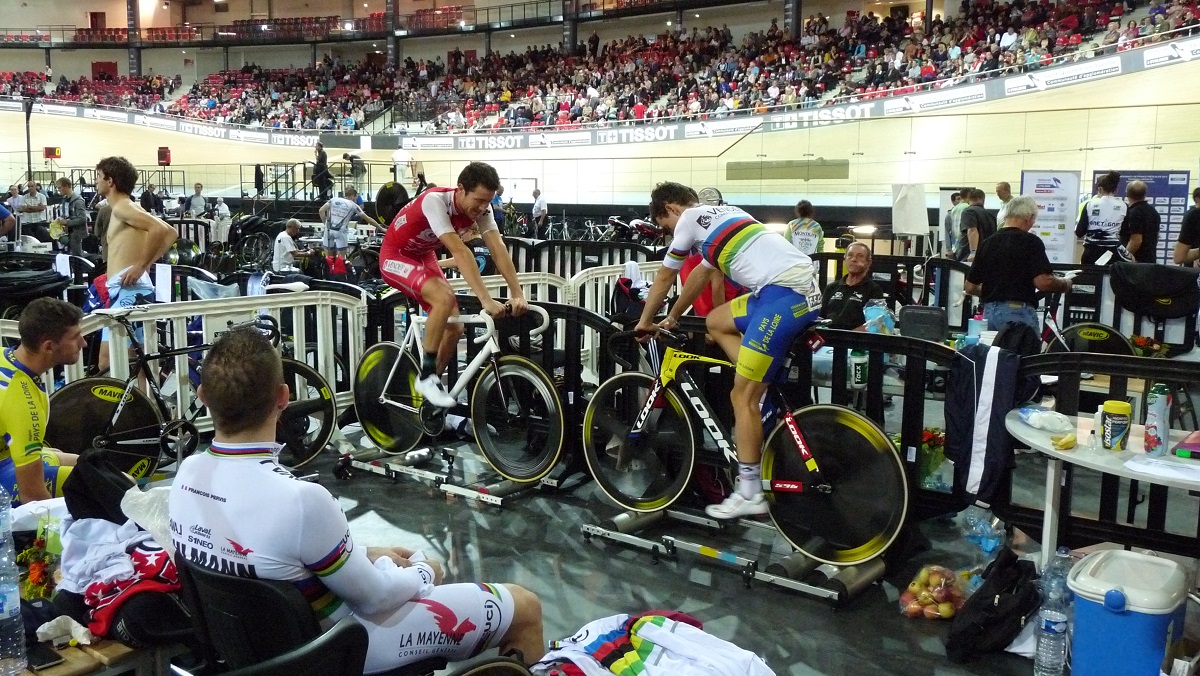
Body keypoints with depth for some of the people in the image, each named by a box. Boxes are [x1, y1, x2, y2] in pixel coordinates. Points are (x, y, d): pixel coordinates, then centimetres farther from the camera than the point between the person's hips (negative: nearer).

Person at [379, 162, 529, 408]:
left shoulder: (481, 207, -16)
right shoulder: (435, 200, -35)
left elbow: (498, 249, -23)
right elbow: (459, 251, -42)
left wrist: (518, 293, -35)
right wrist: (485, 299, -48)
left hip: (425, 258, 7)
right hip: (396, 256, -7)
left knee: (454, 327, -3)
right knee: (445, 298, -32)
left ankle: (430, 382, 18)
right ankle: (426, 376, -19)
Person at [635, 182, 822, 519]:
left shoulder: (690, 218, 5)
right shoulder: (720, 214, 30)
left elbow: (664, 278, 15)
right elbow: (702, 274, 40)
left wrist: (645, 321, 31)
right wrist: (671, 319, 50)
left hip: (784, 294, -9)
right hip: (802, 288, 9)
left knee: (742, 397, -3)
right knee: (716, 323, 24)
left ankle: (749, 495, 4)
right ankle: (768, 395, 14)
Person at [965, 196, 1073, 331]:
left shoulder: (987, 243, 9)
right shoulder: (1030, 241, -7)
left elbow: (970, 287, 12)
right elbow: (1043, 282, -16)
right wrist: (1065, 284, 4)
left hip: (989, 311, 6)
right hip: (1019, 312, -6)